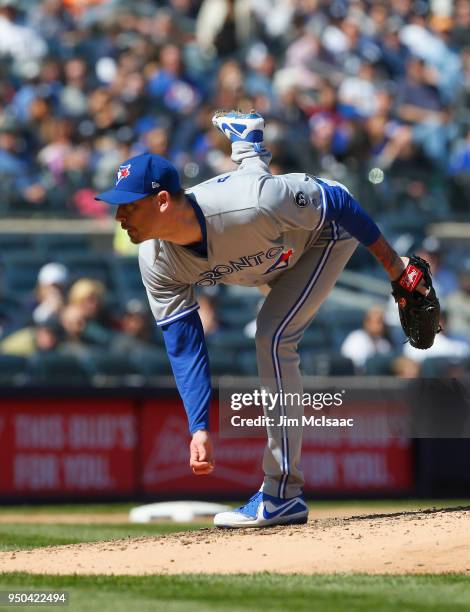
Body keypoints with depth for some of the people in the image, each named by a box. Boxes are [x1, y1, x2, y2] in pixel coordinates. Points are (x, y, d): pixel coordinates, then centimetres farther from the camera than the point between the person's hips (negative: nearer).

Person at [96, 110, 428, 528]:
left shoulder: (254, 204, -45)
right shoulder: (157, 261, -27)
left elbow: (335, 200, -31)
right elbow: (184, 347, -21)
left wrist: (392, 264, -23)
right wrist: (200, 428, -30)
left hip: (328, 231, -6)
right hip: (273, 257, 6)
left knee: (273, 337, -21)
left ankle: (283, 496, -16)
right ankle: (247, 145, 63)